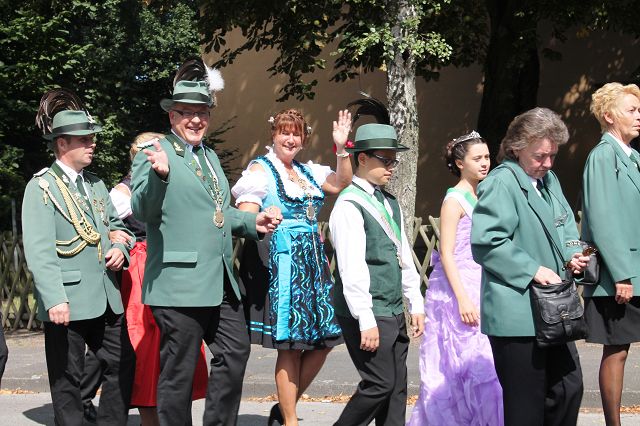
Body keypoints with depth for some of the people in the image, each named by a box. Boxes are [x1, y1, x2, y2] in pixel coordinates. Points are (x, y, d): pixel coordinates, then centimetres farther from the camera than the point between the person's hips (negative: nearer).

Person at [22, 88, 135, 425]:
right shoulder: (41, 187, -7)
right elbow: (39, 251, -15)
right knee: (67, 378, 1)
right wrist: (54, 299, -23)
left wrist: (120, 247, 1)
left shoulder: (96, 184, 16)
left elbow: (116, 224, 26)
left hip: (106, 297, 7)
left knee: (122, 363, 8)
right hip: (67, 302, -7)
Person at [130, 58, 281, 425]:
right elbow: (142, 211, -19)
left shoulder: (209, 156, 19)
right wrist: (159, 174, -35)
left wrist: (253, 221, 13)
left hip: (221, 282, 8)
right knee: (179, 371, 0)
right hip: (179, 284, -8)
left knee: (235, 352, 12)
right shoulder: (155, 155, -7)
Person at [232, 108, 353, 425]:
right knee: (290, 346, -5)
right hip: (283, 264, -7)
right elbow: (245, 217, -8)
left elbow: (342, 185, 8)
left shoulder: (308, 171, 18)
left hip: (314, 263, 7)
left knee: (323, 340, 5)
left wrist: (341, 148, -1)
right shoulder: (260, 169, -1)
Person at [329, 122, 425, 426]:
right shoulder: (349, 205, -12)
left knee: (397, 387, 8)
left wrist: (415, 304, 16)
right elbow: (352, 267, -18)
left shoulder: (389, 203, 15)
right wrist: (366, 320, -21)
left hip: (394, 313, 8)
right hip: (368, 314, -8)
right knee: (380, 384, -9)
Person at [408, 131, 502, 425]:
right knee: (475, 365, -9)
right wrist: (462, 299, -20)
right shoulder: (454, 200, -8)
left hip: (481, 288, 7)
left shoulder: (482, 197, 15)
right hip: (458, 288, -7)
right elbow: (447, 254, -13)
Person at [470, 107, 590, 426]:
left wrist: (571, 253, 4)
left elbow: (565, 226, 25)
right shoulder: (501, 183, -14)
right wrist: (532, 270, -21)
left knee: (569, 390, 14)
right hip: (516, 315, -9)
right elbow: (485, 242, -21)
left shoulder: (549, 180, 13)